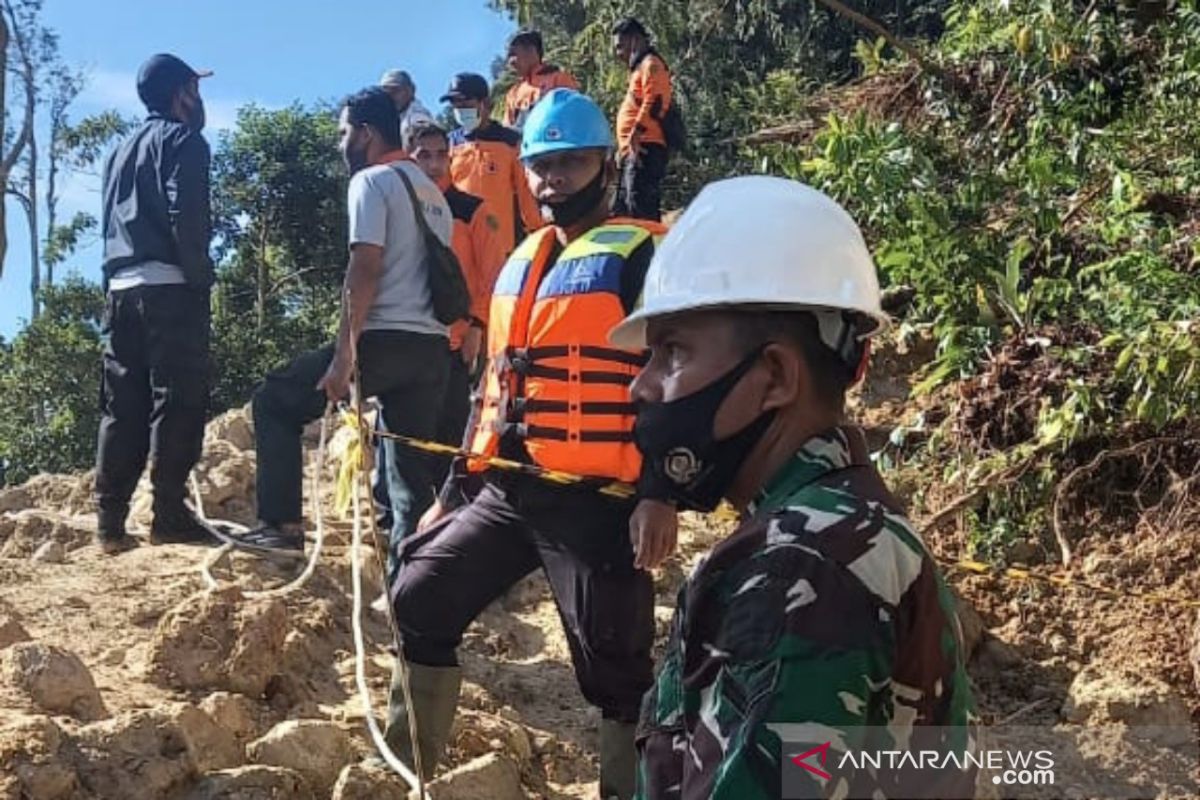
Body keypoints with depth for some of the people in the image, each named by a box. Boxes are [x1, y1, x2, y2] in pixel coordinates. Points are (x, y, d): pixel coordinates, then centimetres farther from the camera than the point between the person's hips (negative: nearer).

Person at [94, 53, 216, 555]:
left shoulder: (121, 151, 25)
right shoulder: (183, 140, 1)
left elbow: (111, 222, 21)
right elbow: (186, 215, -14)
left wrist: (116, 279, 19)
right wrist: (201, 275, -9)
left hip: (120, 287, 8)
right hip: (169, 287, -7)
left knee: (121, 405, 5)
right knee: (177, 400, -7)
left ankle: (110, 522, 4)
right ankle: (170, 515, -10)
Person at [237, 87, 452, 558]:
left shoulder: (372, 181, -3)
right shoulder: (431, 191, 23)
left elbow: (365, 267, -14)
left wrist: (345, 352, -17)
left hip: (385, 339, -8)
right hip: (433, 347, 8)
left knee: (275, 401, 6)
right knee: (413, 473, 9)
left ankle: (282, 526, 1)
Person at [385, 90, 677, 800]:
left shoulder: (640, 255, -4)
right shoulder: (521, 263, 18)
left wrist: (659, 494, -20)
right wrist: (453, 490, 20)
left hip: (594, 500, -7)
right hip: (506, 493, 8)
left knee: (615, 669, -2)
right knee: (420, 603, 7)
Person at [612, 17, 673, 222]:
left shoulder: (650, 64, -5)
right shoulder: (640, 67, 25)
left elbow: (654, 103, -19)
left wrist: (636, 135, -21)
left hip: (645, 150, -11)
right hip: (633, 152, 11)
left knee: (641, 211, -15)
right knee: (624, 210, 12)